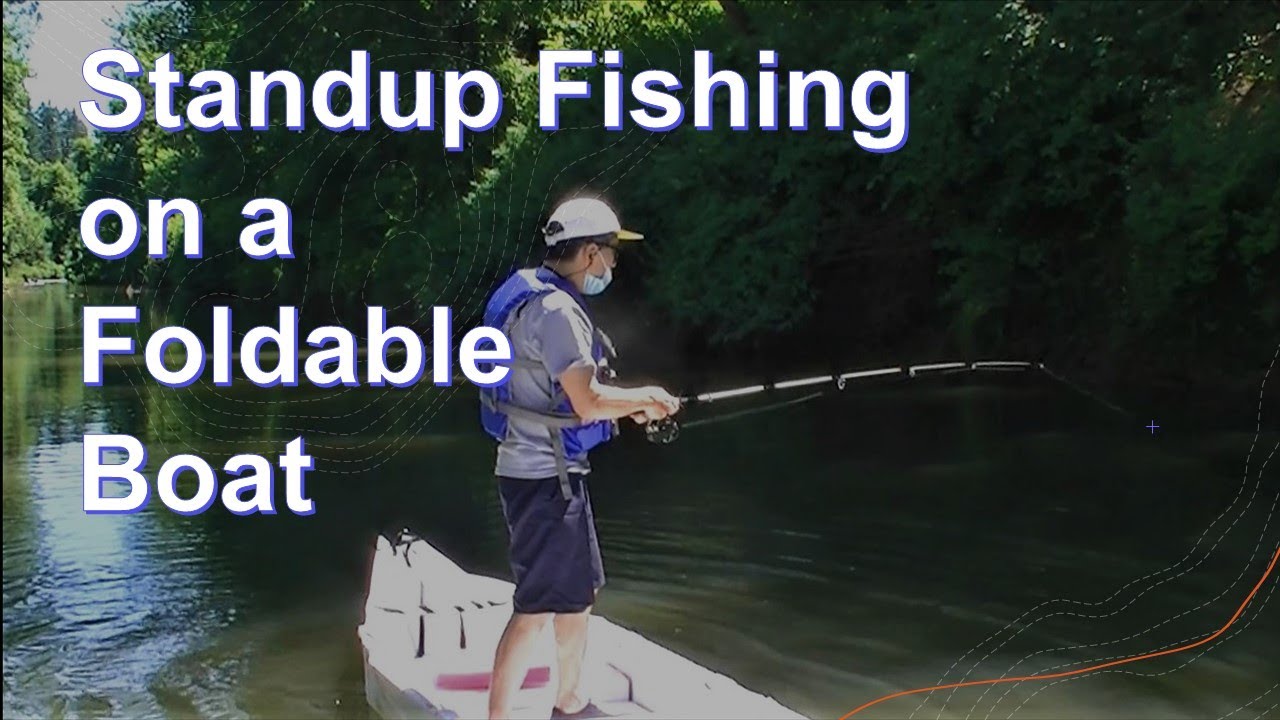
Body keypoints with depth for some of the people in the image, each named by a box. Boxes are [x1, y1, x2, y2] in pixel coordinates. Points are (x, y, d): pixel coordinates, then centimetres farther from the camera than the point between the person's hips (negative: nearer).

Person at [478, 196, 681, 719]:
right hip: (546, 477, -11)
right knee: (538, 606, -7)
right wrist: (644, 398, -7)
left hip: (546, 470, 11)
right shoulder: (555, 310, -20)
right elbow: (589, 403, -24)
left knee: (578, 590, 21)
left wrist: (629, 403, 13)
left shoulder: (535, 296, 12)